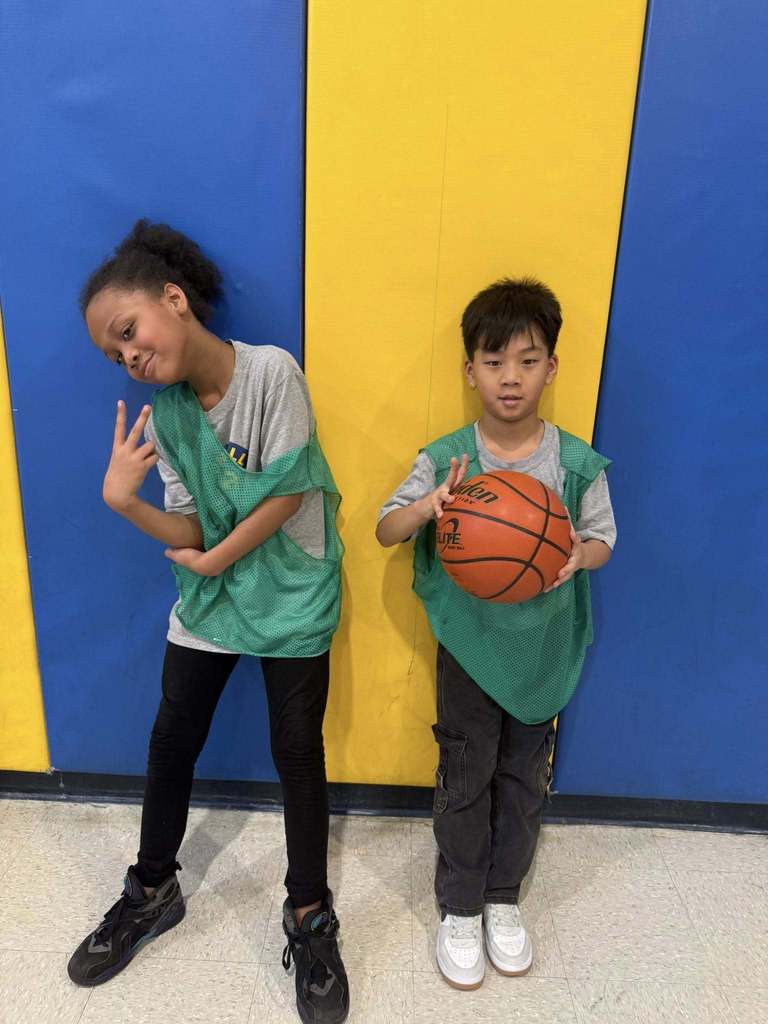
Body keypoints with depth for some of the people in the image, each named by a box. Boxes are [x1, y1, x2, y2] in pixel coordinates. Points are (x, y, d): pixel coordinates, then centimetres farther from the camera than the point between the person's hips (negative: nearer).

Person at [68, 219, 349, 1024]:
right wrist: (124, 502, -22)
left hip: (291, 595, -4)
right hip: (207, 595, 5)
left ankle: (309, 918, 23)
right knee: (172, 738, 11)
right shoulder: (164, 417, -2)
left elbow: (290, 492, -16)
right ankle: (152, 891, 36)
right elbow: (189, 531, -4)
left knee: (296, 752, 2)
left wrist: (216, 560, -8)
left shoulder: (271, 371, -18)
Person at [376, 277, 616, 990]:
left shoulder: (578, 463, -9)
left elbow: (601, 537, 2)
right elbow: (385, 529, -7)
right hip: (470, 644, -1)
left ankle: (503, 897, 40)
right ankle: (459, 908, 33)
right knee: (465, 779, 10)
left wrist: (578, 555, -21)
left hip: (544, 648, 2)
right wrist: (426, 508, -29)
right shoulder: (444, 460, -12)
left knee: (524, 779, 17)